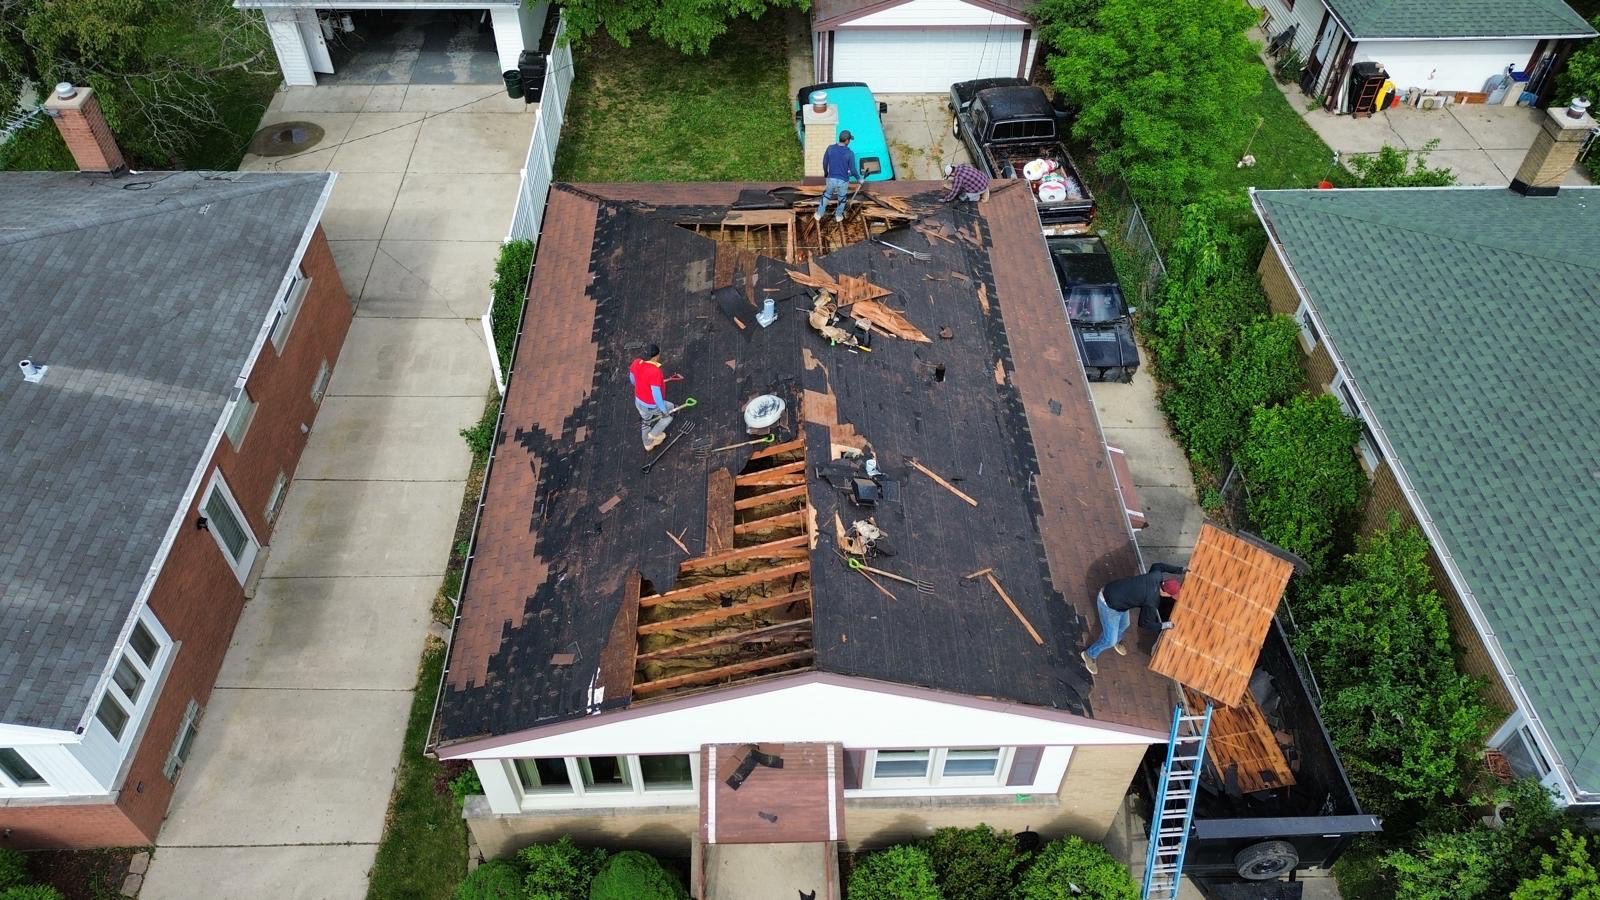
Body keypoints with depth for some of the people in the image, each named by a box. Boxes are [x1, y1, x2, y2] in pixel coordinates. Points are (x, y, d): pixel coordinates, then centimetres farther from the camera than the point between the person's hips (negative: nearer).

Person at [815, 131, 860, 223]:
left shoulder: (830, 148, -12)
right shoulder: (850, 153, -20)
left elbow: (825, 162, 0)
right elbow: (853, 170, -14)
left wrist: (825, 172, 20)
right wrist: (859, 178, 4)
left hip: (831, 179, 2)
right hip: (843, 181, -2)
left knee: (826, 196, 27)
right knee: (842, 199, 24)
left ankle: (819, 215, 33)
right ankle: (838, 216, 41)